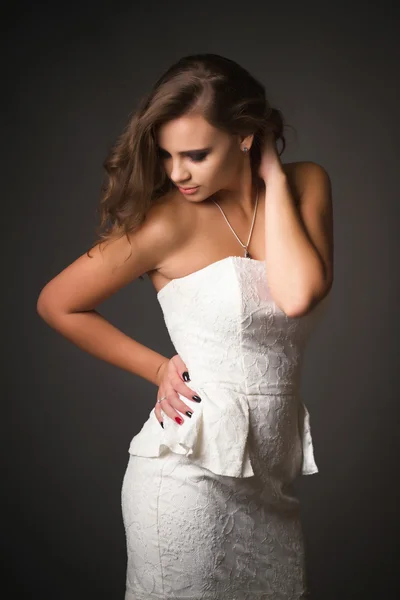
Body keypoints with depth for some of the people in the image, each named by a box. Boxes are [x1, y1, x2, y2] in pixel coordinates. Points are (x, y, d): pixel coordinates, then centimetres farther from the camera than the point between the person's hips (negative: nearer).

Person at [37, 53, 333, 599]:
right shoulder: (170, 222, -11)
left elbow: (299, 295, -18)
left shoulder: (305, 185, 0)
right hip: (191, 472, -4)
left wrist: (274, 177, -12)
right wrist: (158, 368, 0)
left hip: (271, 480, 4)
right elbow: (57, 305, -1)